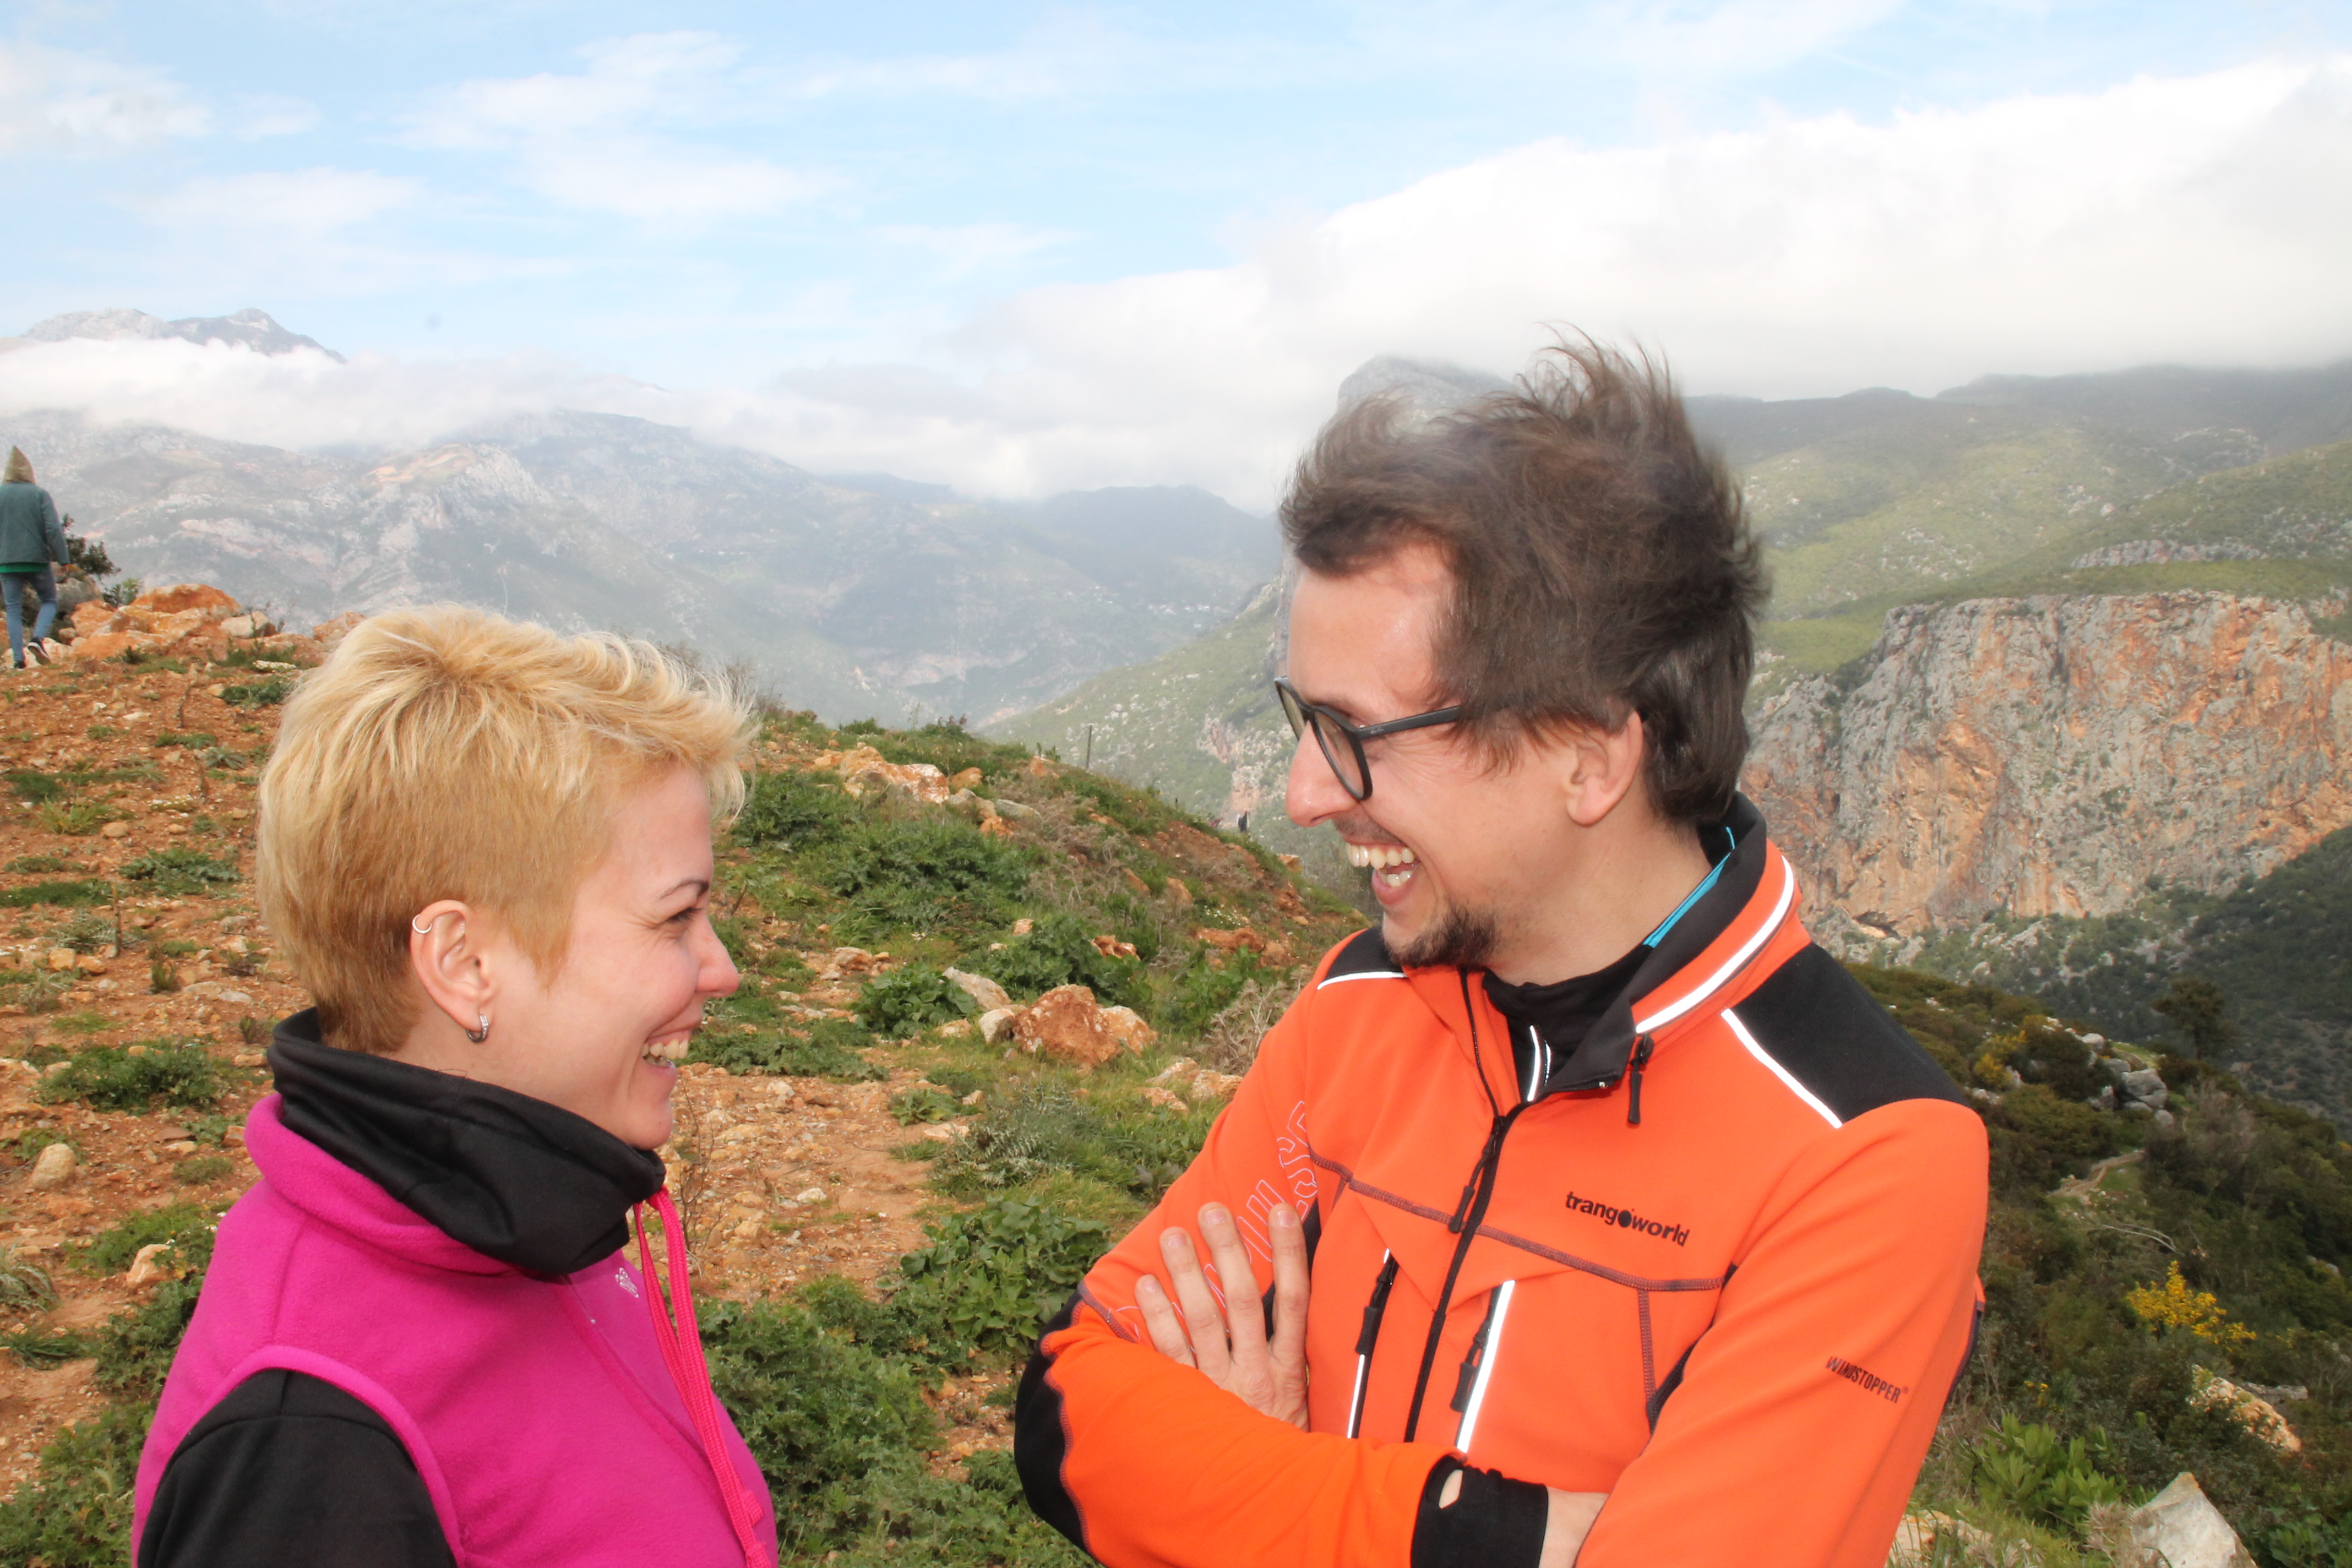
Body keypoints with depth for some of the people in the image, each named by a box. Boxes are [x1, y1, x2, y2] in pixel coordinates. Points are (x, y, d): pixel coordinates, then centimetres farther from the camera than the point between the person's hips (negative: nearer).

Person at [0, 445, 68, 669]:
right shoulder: (40, 494, -6)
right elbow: (54, 530, -11)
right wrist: (63, 559, -8)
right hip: (37, 560, -2)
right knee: (49, 601, 16)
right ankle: (38, 638, -9)